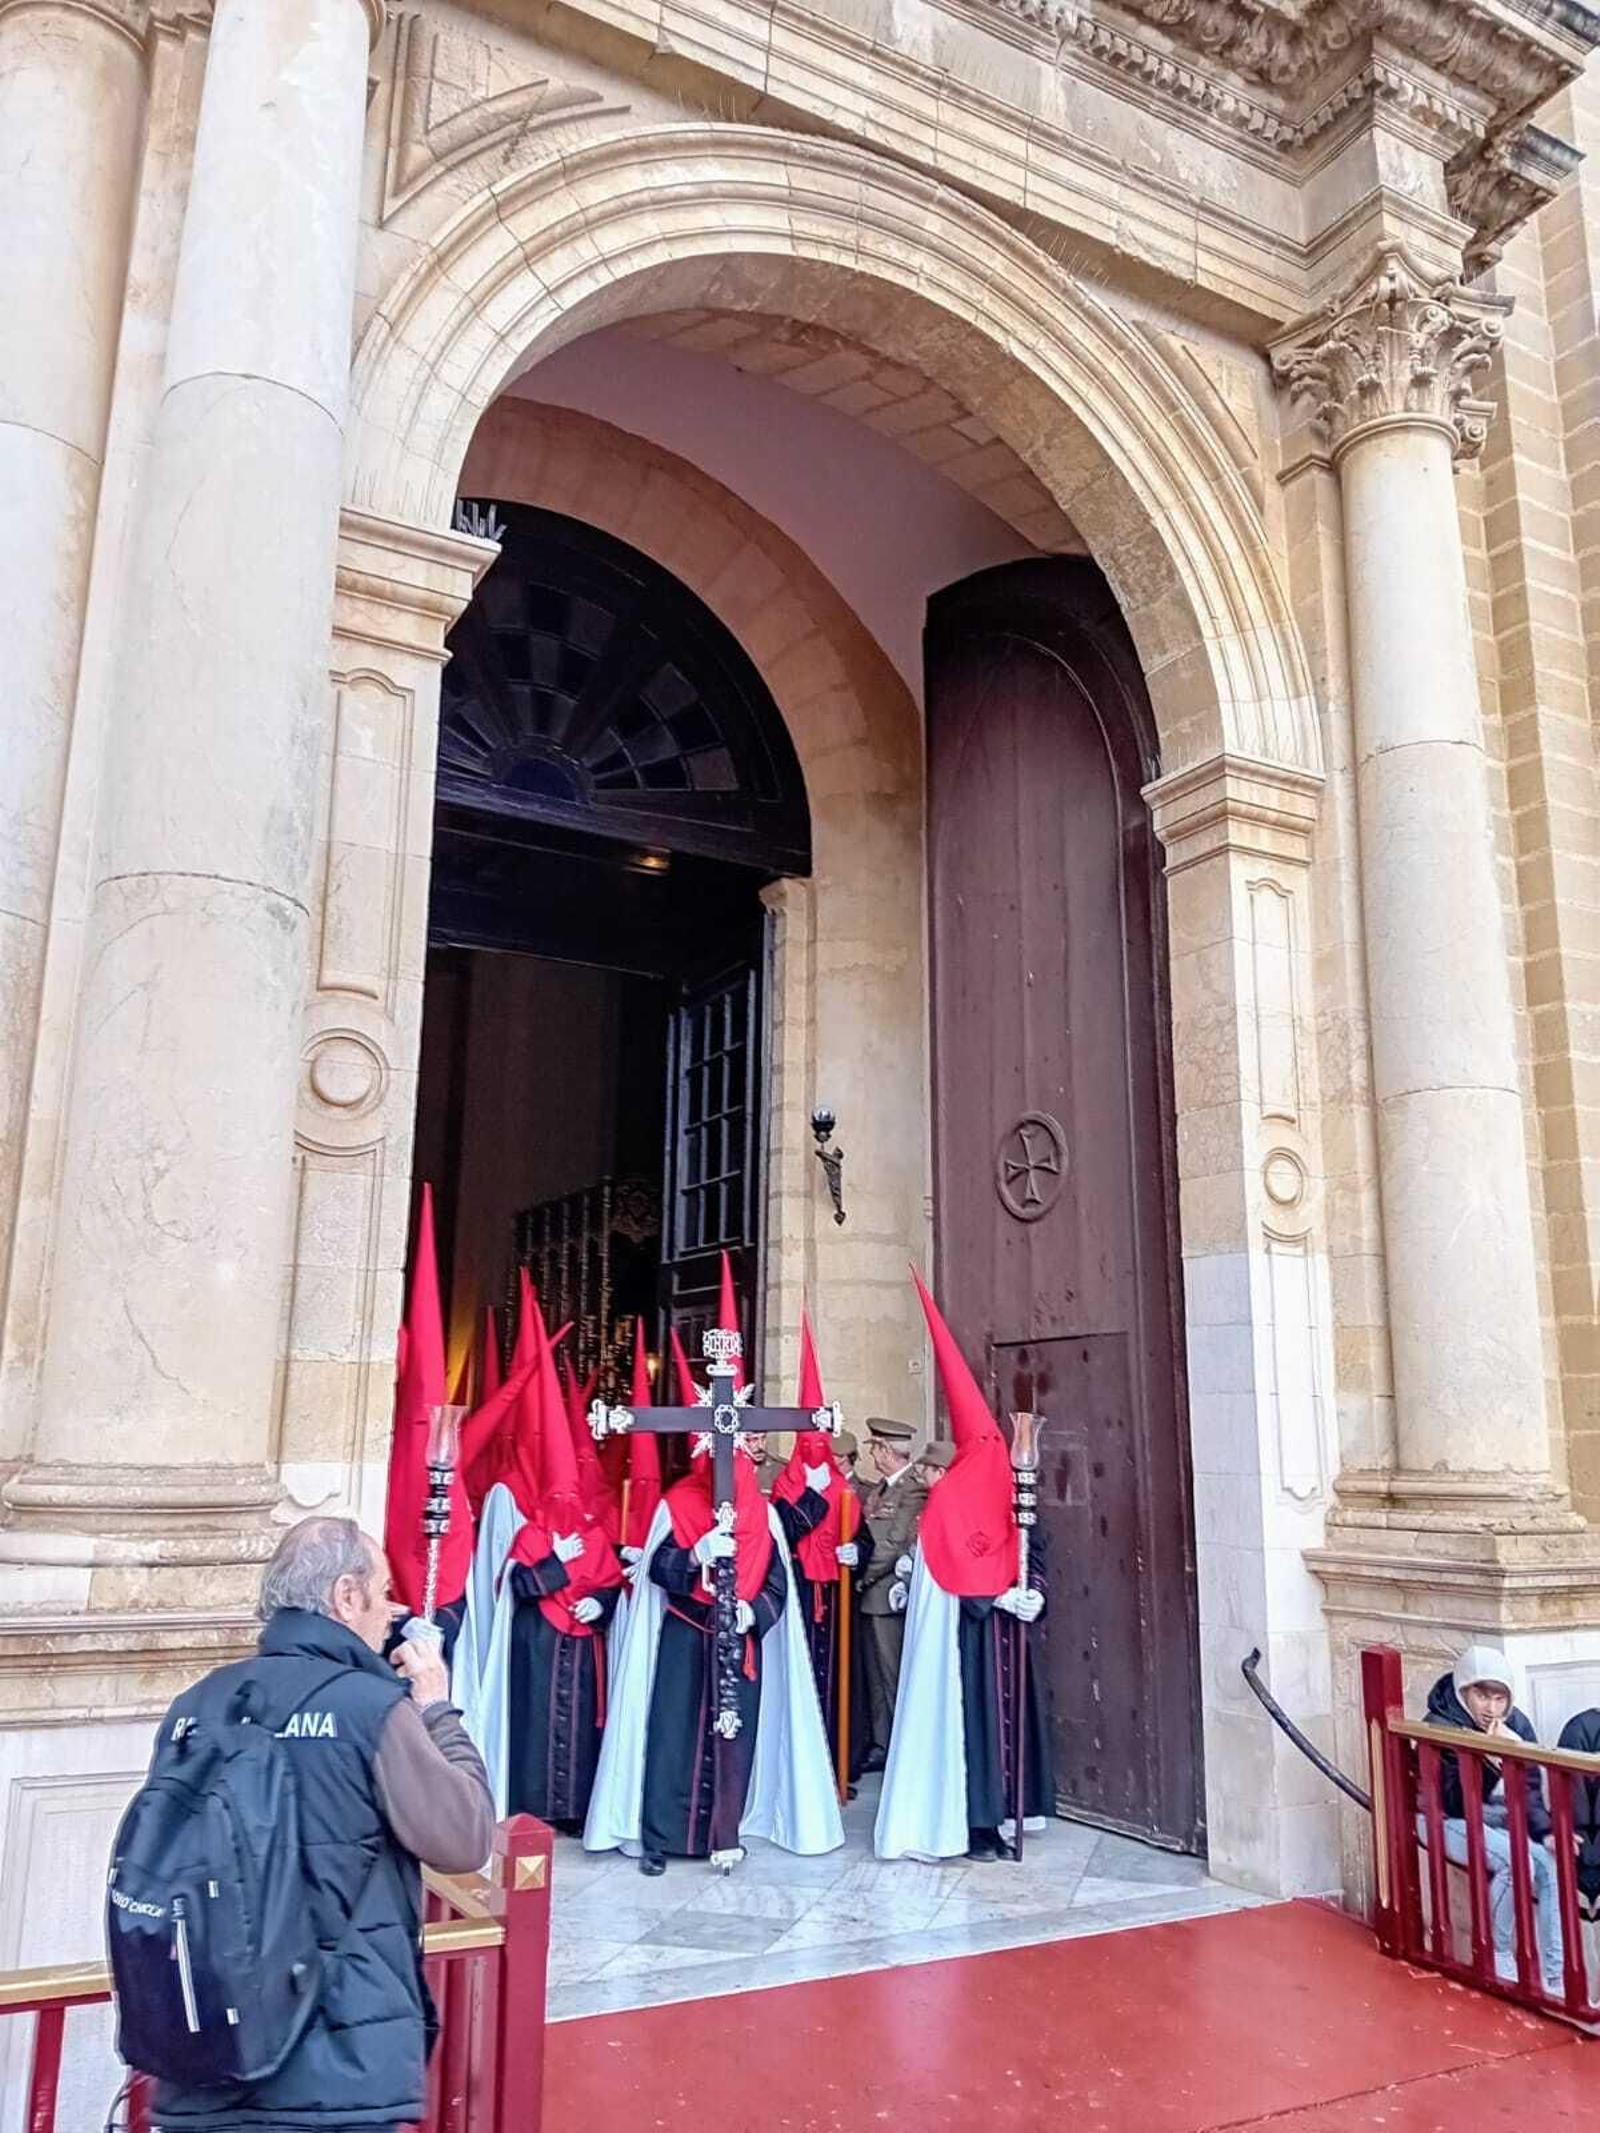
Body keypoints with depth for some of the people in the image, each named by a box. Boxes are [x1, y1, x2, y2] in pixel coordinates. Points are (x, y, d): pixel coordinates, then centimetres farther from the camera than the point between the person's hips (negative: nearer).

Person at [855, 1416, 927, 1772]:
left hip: (890, 1593, -8)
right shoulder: (882, 1487, 11)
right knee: (875, 1674, 14)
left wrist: (863, 1578, -11)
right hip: (873, 1593, 8)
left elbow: (895, 1543, -18)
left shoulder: (913, 1490, -15)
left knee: (891, 1675, -1)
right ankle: (881, 1746, 23)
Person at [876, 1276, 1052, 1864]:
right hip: (965, 1628, -7)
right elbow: (953, 1570, -18)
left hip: (1008, 1627, 7)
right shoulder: (950, 1497, -10)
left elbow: (1030, 1559, 10)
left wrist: (1032, 1593, -8)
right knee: (971, 1713, -4)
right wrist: (1000, 1598, -23)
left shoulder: (1009, 1495, 10)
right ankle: (971, 1825, 3)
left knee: (1009, 1710, 10)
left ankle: (996, 1814, 20)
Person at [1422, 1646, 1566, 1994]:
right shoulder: (1441, 1728, -22)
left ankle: (1555, 1977, -13)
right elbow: (1456, 1803, -26)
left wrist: (1545, 1832, -18)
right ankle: (1498, 1954, -10)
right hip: (1450, 1821, -5)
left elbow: (1529, 1789, -1)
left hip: (1502, 1819, 6)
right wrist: (1489, 1761, -39)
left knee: (1551, 1866, -20)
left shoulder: (1516, 1723, -6)